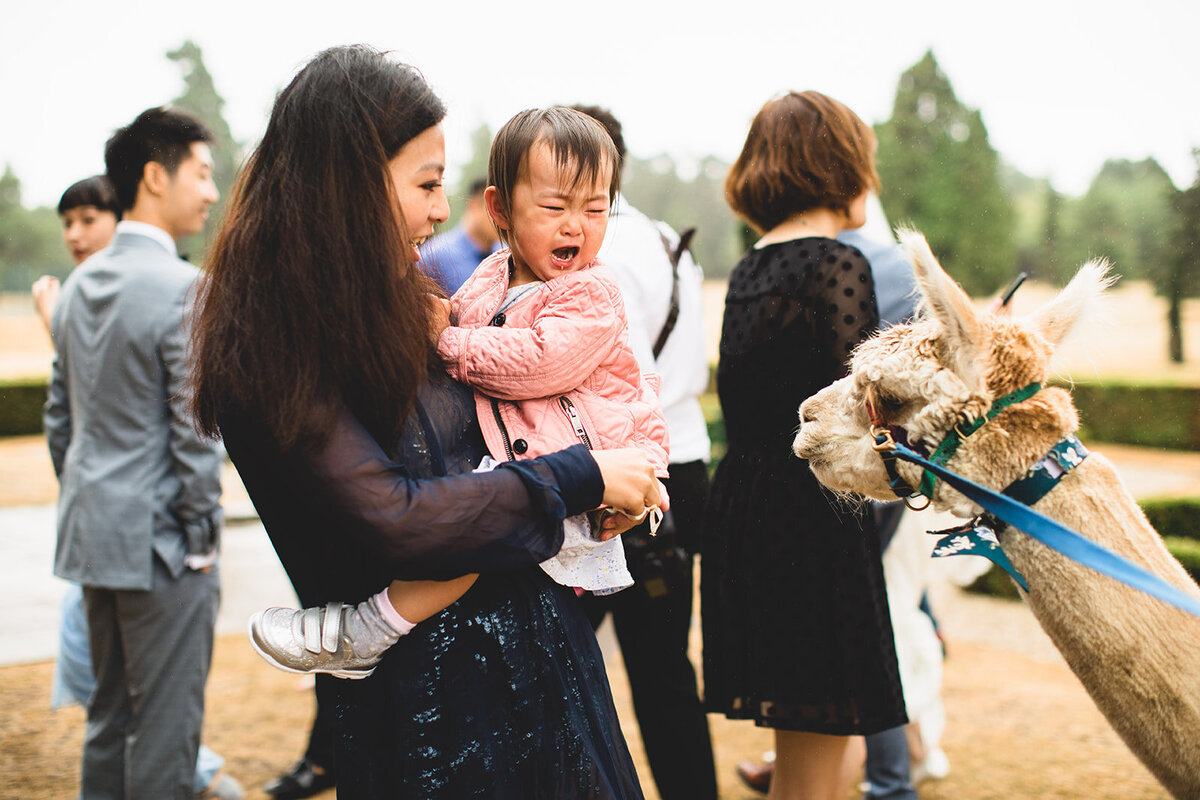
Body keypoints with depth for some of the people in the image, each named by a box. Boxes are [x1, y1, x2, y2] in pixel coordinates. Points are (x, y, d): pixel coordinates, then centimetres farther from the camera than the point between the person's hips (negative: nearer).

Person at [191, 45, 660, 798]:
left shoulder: (401, 301, 8)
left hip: (534, 638, 8)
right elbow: (392, 522, -23)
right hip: (424, 693, -8)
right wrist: (579, 479, -15)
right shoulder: (269, 350, -17)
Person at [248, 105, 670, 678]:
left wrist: (449, 342, -15)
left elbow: (541, 361, -23)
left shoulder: (591, 293, -8)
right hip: (506, 457, 9)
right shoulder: (489, 278, 13)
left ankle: (366, 633, -28)